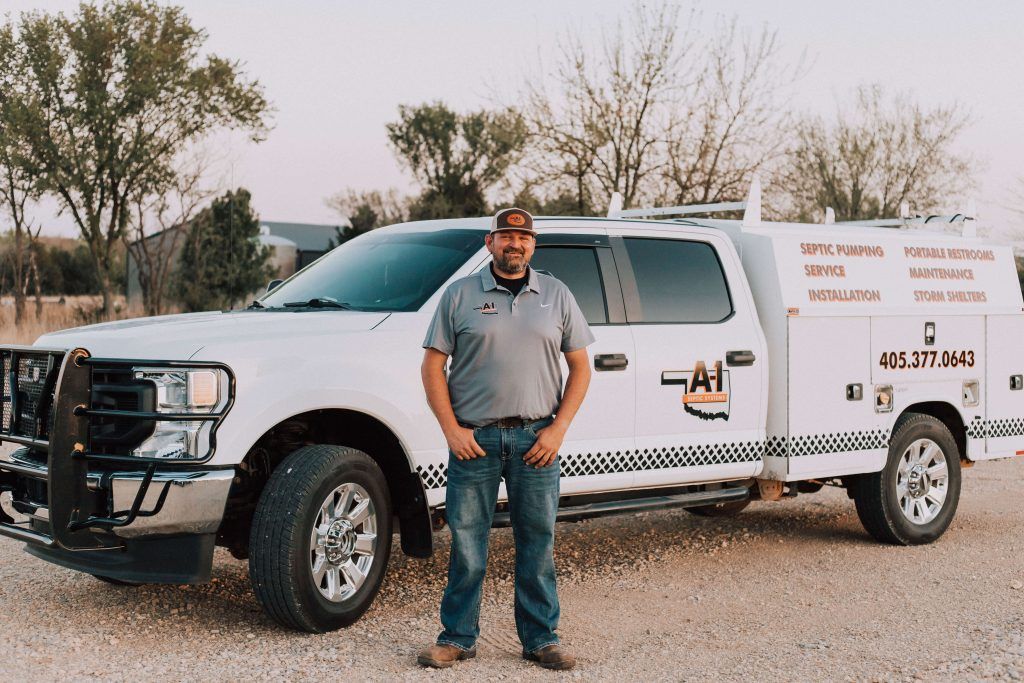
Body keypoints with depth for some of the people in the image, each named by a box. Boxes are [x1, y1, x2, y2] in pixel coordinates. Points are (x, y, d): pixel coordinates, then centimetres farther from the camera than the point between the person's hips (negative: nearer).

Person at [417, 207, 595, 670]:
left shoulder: (557, 295, 10)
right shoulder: (460, 295, 5)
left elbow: (580, 366, 9)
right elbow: (433, 365, 3)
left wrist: (558, 428, -2)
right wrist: (451, 429, -7)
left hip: (535, 440, 1)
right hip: (474, 438, -1)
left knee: (538, 545, 6)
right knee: (466, 544, 3)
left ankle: (541, 639, 17)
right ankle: (457, 638, 15)